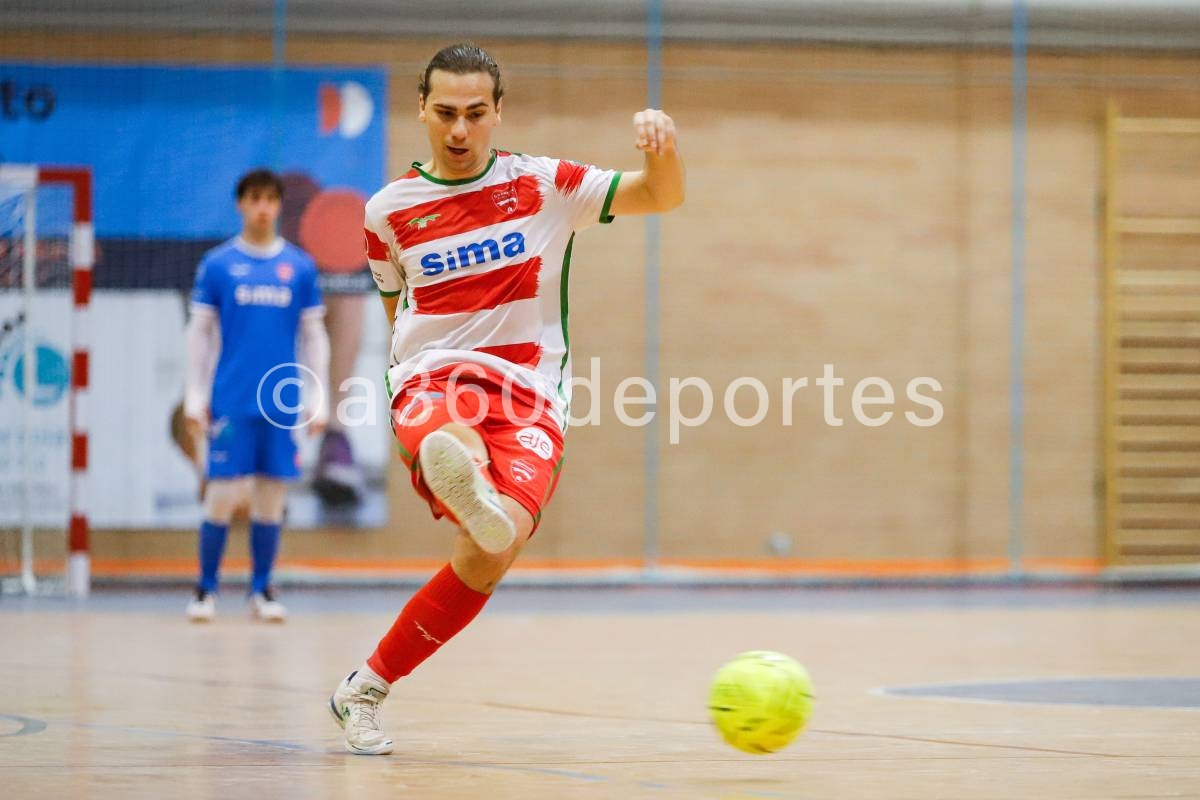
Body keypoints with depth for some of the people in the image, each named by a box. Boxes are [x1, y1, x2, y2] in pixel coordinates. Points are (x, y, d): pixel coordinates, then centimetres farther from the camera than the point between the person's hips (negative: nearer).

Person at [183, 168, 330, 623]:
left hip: (281, 403, 2)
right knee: (223, 494, -4)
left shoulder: (300, 267, 7)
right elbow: (199, 333, 5)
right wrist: (194, 398, 0)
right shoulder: (217, 264, 3)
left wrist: (318, 400, 4)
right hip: (230, 400, -2)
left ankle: (261, 592, 12)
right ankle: (206, 590, 6)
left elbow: (314, 336, 10)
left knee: (271, 496, 3)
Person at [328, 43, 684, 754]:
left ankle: (367, 688, -4)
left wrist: (663, 146, -16)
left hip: (529, 394, 0)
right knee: (447, 445, -39)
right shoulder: (390, 210, 12)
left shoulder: (543, 184, 9)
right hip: (433, 378, 0)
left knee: (490, 553, -21)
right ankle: (453, 468, -78)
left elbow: (661, 196, 5)